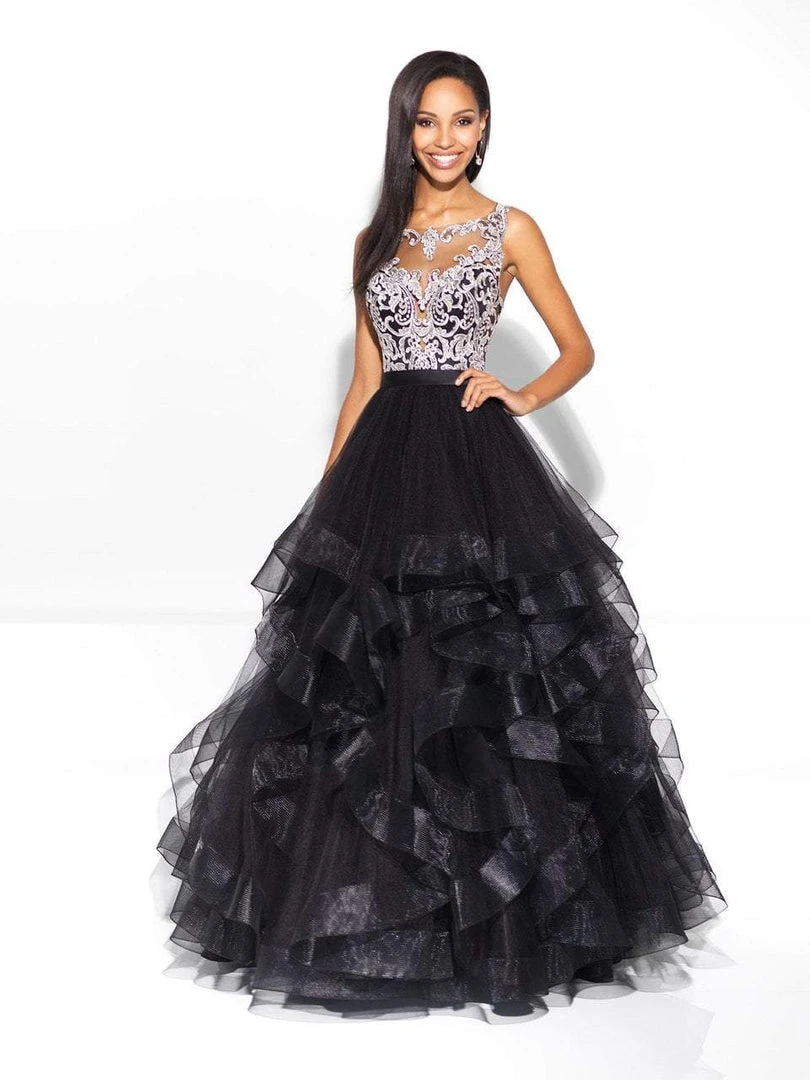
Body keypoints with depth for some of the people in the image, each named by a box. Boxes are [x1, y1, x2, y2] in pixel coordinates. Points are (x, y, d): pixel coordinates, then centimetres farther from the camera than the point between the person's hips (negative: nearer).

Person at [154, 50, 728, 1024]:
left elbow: (578, 349, 9)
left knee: (480, 686, -3)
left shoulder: (510, 230, 4)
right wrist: (328, 492, 10)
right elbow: (366, 378, 15)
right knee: (360, 680, 3)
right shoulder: (376, 241, 14)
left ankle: (495, 913, 9)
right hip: (384, 465, 4)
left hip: (478, 465, -4)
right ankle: (373, 906, 16)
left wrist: (520, 398, -9)